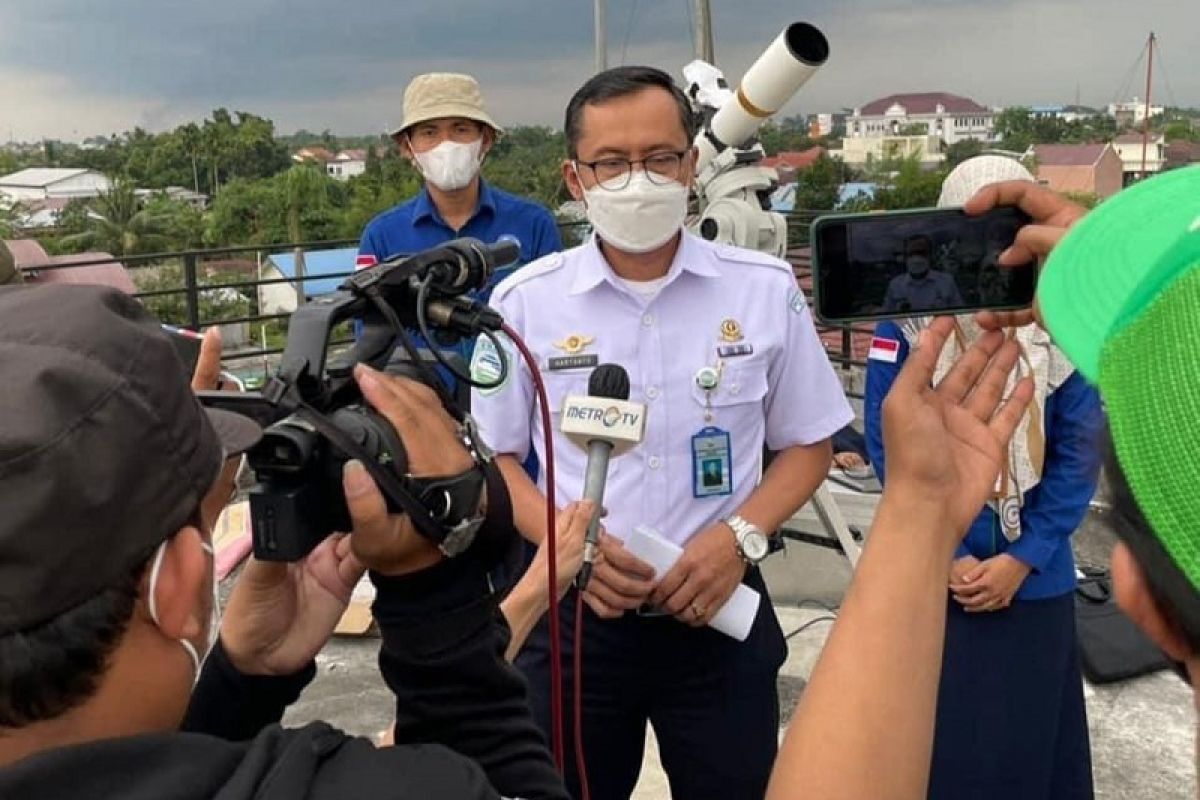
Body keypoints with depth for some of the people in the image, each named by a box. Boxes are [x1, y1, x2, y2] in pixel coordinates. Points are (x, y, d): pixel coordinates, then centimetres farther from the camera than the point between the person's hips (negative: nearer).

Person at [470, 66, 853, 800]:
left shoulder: (766, 289, -4)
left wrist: (741, 536, -13)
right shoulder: (525, 300, -5)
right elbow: (492, 456, 2)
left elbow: (807, 444, 4)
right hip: (573, 613, 0)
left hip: (717, 610, 0)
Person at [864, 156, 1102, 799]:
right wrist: (947, 556, -11)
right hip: (931, 578, -1)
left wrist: (1020, 560, -10)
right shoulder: (905, 325, -7)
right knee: (934, 744, 11)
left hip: (1034, 580, 2)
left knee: (1029, 742, 15)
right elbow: (885, 447, -6)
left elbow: (1079, 455, -2)